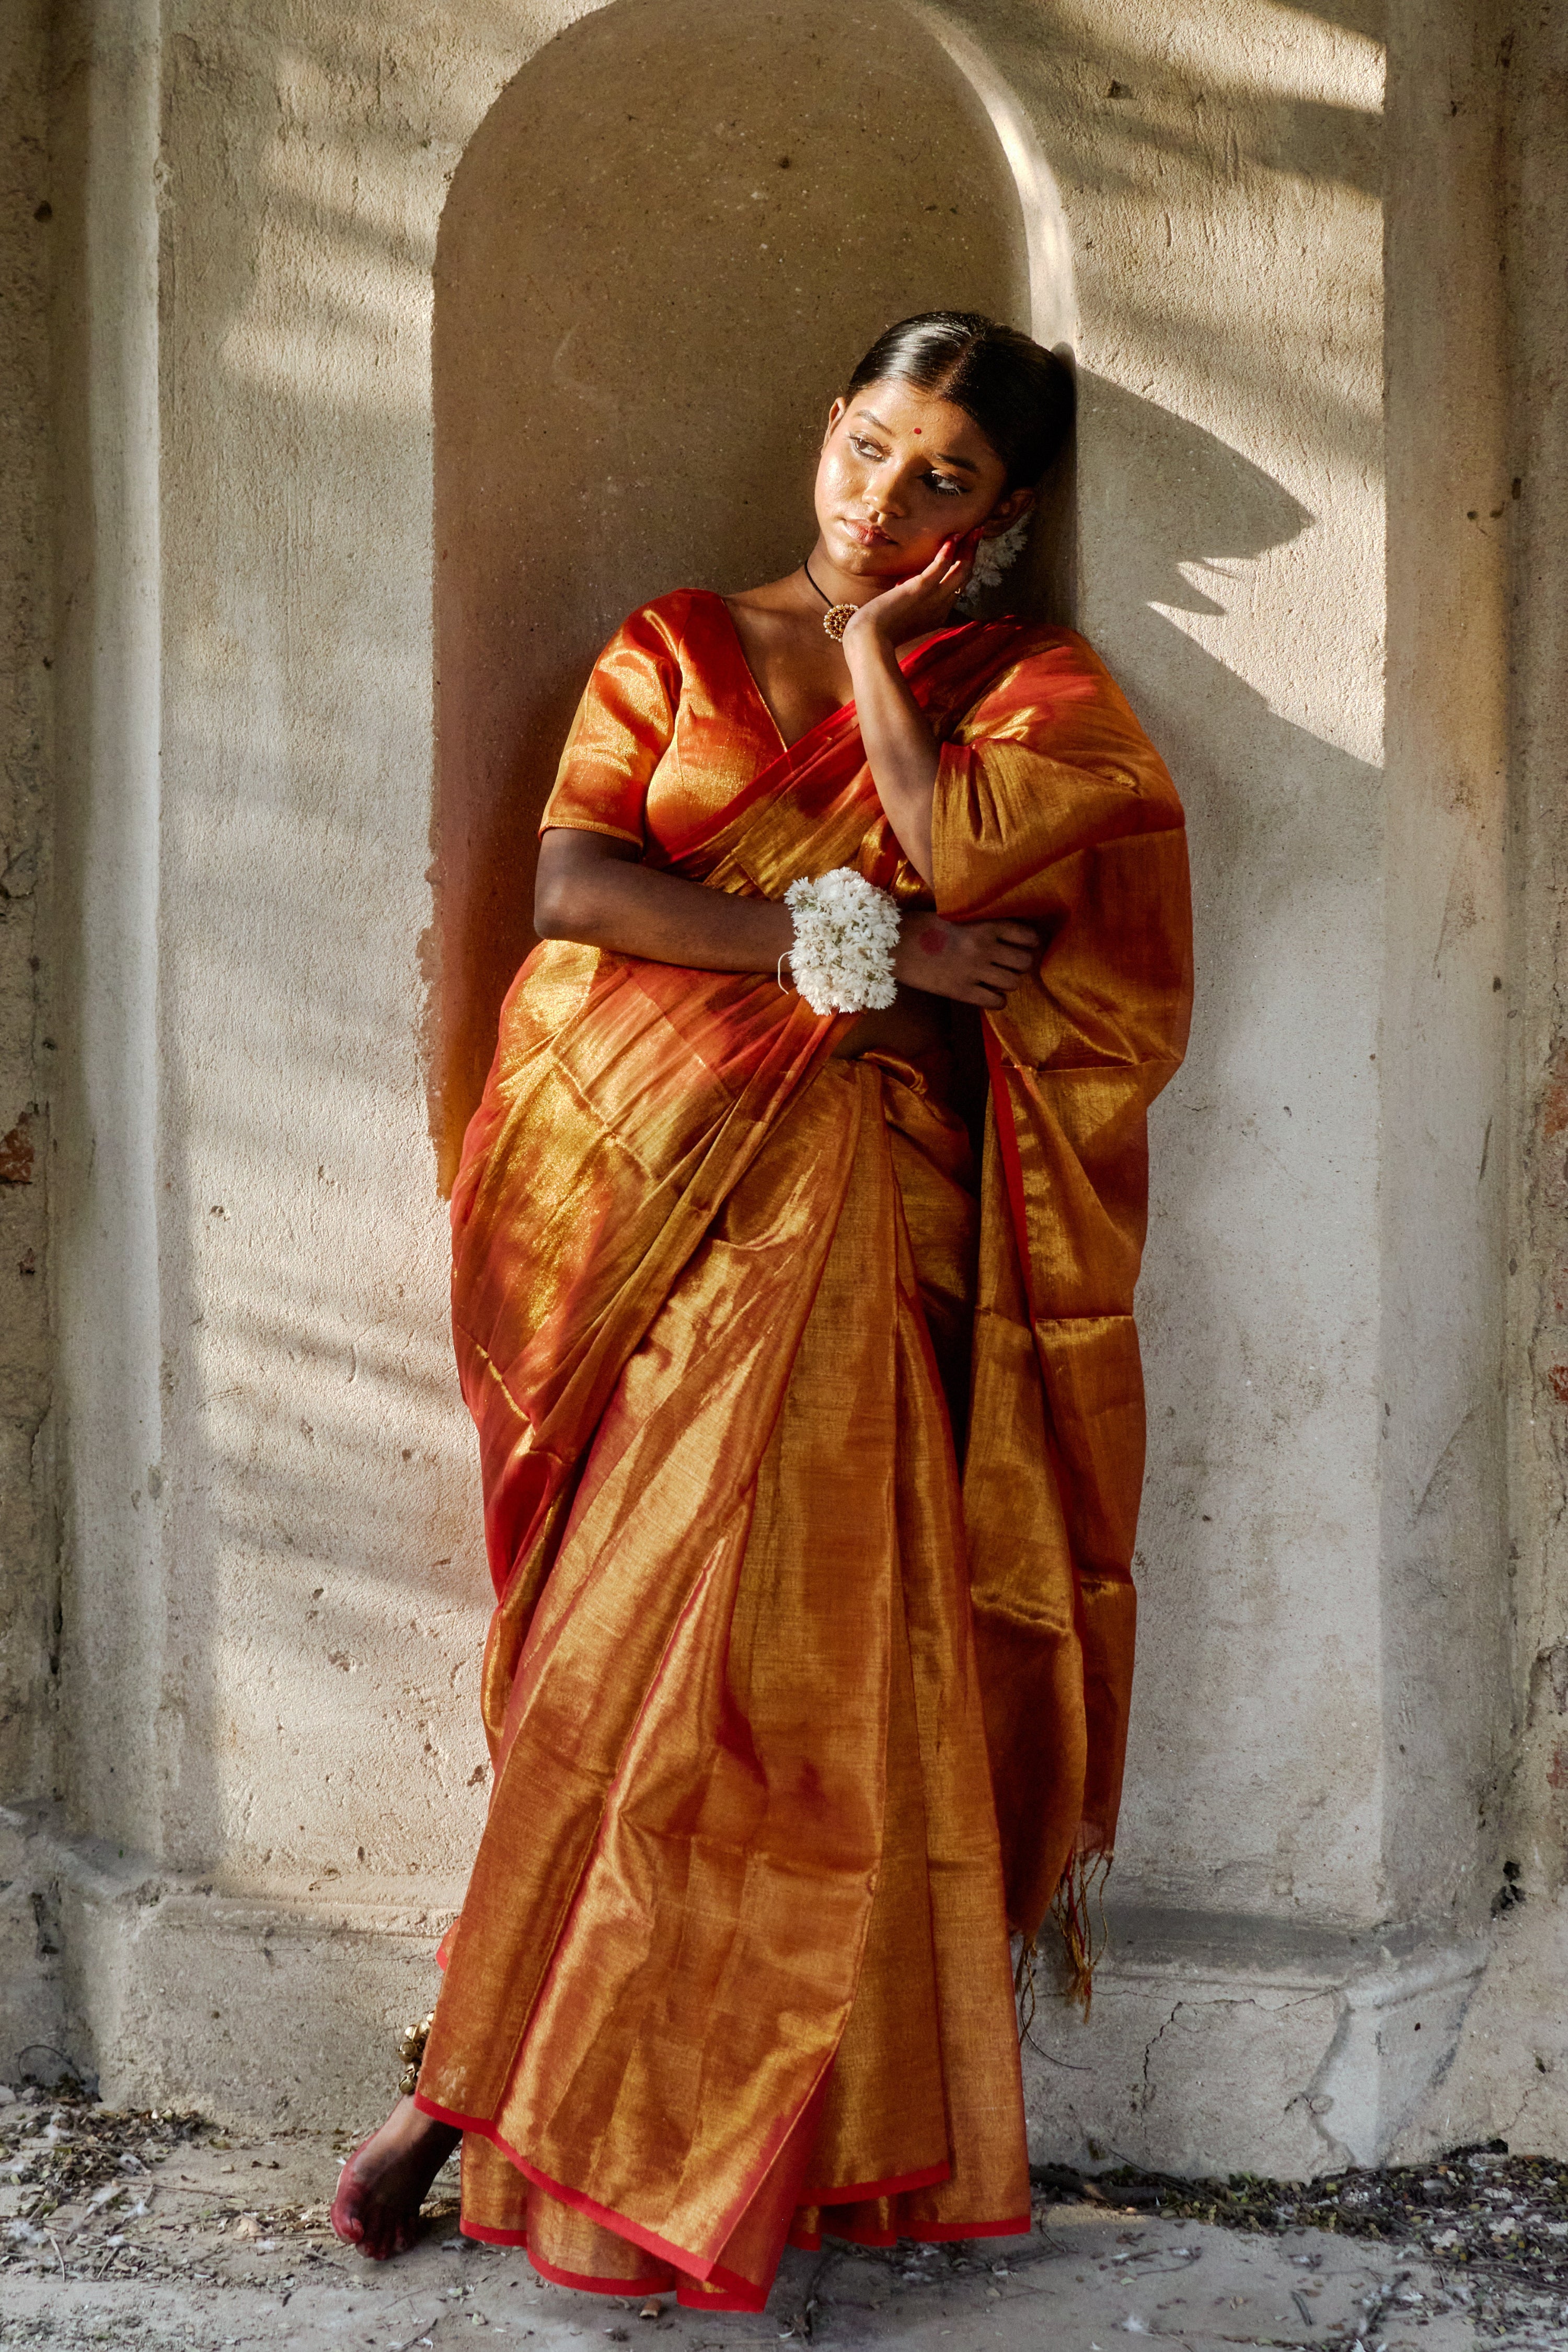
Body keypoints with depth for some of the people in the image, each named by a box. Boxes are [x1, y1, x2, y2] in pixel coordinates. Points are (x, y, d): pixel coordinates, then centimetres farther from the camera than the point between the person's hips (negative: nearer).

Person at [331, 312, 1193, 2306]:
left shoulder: (1027, 692, 13)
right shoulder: (675, 647, 14)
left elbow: (959, 861, -9)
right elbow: (569, 887, -1)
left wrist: (870, 643, 2)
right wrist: (848, 948, -7)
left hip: (840, 1201, 0)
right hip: (630, 1167, 1)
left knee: (699, 1621, -10)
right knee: (626, 1628, -5)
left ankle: (488, 2074, 0)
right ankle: (490, 2075, 5)